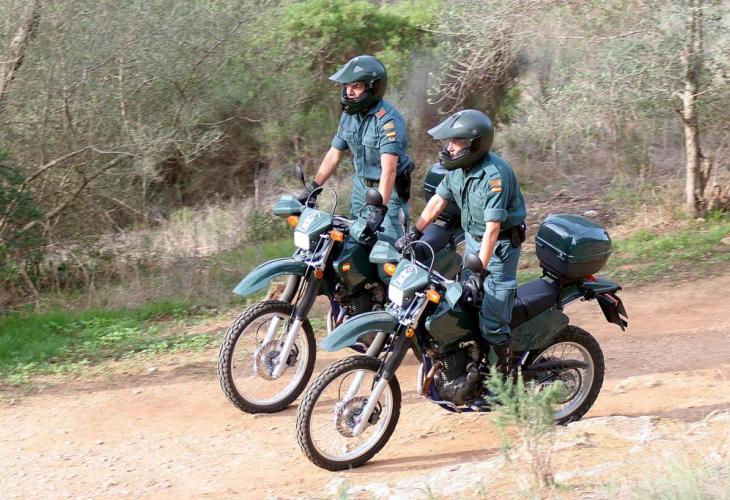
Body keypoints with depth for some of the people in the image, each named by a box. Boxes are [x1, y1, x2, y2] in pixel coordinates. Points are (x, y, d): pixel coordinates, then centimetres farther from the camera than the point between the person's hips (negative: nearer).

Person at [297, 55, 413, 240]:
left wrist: (379, 209, -40)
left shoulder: (388, 119, -23)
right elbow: (335, 154, 12)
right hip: (361, 186, 7)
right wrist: (312, 187, 8)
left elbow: (389, 169, -32)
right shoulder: (349, 114, 2)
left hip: (388, 189, -7)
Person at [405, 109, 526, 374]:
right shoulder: (458, 168, -4)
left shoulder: (495, 175, -29)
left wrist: (478, 272, -35)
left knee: (492, 322, -10)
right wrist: (414, 232, 9)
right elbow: (438, 200, 10)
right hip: (473, 239, 8)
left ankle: (505, 374, 4)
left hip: (501, 244, -8)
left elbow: (493, 228, -32)